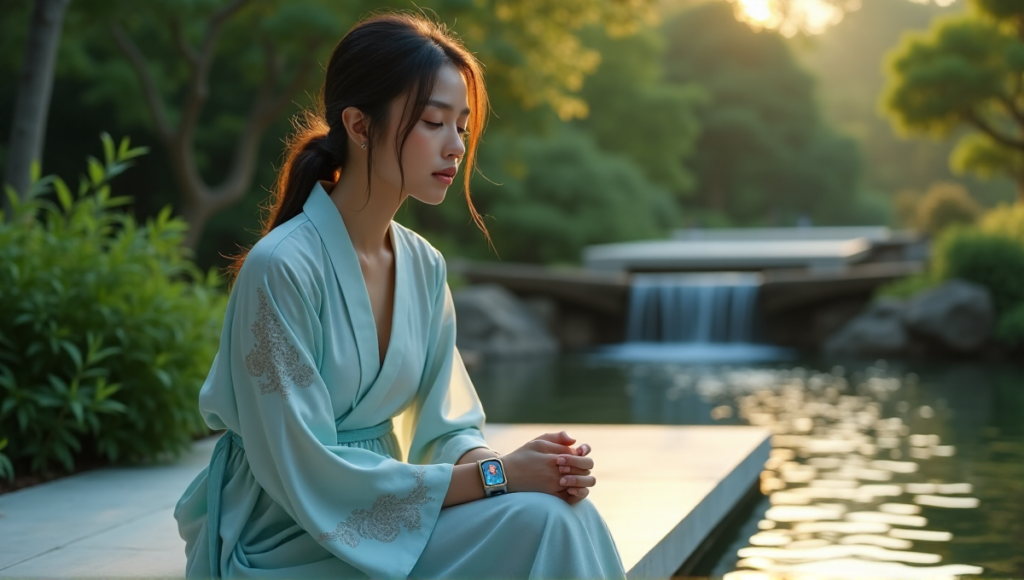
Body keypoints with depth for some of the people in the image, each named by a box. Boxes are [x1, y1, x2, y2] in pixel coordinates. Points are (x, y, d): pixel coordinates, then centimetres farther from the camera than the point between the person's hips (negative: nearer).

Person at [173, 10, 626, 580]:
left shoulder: (424, 267, 3)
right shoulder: (281, 267, -19)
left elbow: (447, 429, 6)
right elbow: (309, 476, -20)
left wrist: (505, 464, -17)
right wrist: (494, 476, -21)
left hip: (378, 518, 7)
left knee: (554, 515, -18)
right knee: (536, 519, -22)